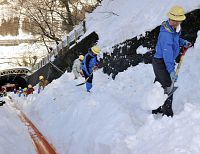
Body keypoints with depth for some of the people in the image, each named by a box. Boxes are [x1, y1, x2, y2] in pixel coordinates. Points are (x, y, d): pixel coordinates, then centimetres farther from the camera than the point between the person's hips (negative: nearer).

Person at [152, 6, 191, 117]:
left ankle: (156, 109, 33)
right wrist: (171, 71, -37)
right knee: (168, 87, -5)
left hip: (159, 61, 10)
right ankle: (167, 114, 5)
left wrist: (183, 42, 11)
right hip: (161, 63, -10)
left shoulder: (174, 28, 3)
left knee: (159, 86, 19)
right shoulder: (166, 33, -27)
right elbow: (167, 53, -33)